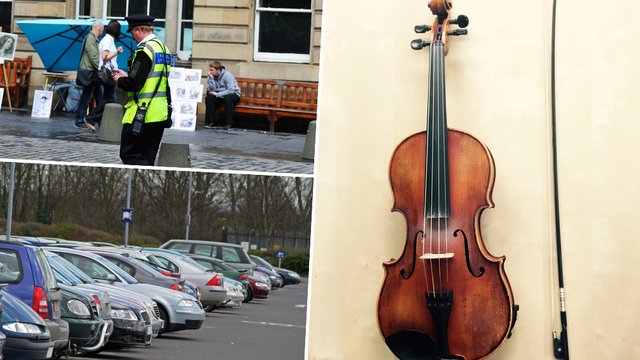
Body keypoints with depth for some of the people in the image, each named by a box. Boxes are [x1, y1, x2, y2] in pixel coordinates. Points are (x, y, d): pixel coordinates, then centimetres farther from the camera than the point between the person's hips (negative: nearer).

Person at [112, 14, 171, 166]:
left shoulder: (145, 50, -15)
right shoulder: (163, 48, 14)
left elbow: (134, 84, -20)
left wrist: (119, 80, 0)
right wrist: (127, 75, 19)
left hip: (142, 114, -9)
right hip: (160, 113, 9)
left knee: (129, 155, -6)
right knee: (147, 158, 13)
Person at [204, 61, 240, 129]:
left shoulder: (227, 75, -20)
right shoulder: (212, 76, -4)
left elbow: (231, 91, -28)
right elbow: (210, 90, -13)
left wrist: (217, 94, -27)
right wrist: (211, 78, -22)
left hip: (233, 95, -5)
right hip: (219, 95, 5)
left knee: (227, 98, -37)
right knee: (208, 98, -20)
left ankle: (229, 123, -30)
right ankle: (211, 122, -15)